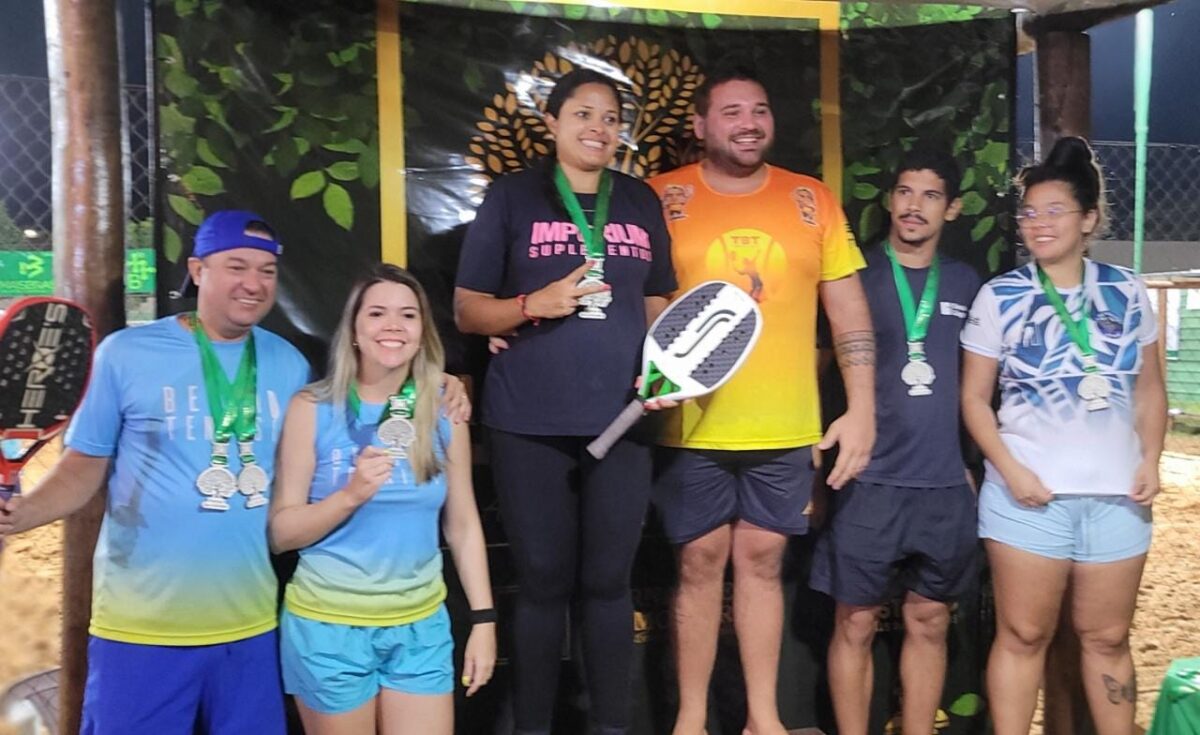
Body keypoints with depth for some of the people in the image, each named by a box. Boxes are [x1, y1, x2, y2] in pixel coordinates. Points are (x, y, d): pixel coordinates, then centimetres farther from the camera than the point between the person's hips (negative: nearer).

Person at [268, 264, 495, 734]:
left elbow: (463, 525, 6)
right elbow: (281, 533, -7)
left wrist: (483, 619, 3)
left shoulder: (444, 413, 0)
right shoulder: (313, 409, -7)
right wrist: (352, 494, -22)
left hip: (421, 627, 2)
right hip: (328, 625, -2)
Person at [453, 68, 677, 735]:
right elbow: (468, 311, 1)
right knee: (544, 581, 6)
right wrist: (536, 304, -17)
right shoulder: (513, 197, 1)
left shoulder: (642, 202, 10)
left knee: (608, 580, 8)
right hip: (530, 425, -2)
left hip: (621, 421, 3)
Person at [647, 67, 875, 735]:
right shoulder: (662, 199, -1)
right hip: (693, 426, -1)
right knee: (701, 562, 7)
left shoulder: (813, 200, 5)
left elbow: (850, 311, 6)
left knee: (762, 560, 11)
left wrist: (863, 409, 1)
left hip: (786, 426, 2)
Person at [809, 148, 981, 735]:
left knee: (929, 622, 12)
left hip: (946, 485, 3)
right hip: (867, 481, -3)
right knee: (855, 625, 4)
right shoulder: (855, 274, 0)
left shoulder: (965, 282, 10)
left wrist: (971, 461, 11)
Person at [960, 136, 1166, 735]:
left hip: (1115, 495, 2)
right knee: (1023, 635, 5)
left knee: (1107, 638, 12)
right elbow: (974, 398, -1)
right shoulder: (998, 297, -2)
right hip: (1028, 494, -2)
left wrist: (1150, 460, -3)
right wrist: (1010, 470, -12)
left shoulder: (1126, 292, 5)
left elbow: (1149, 388, 11)